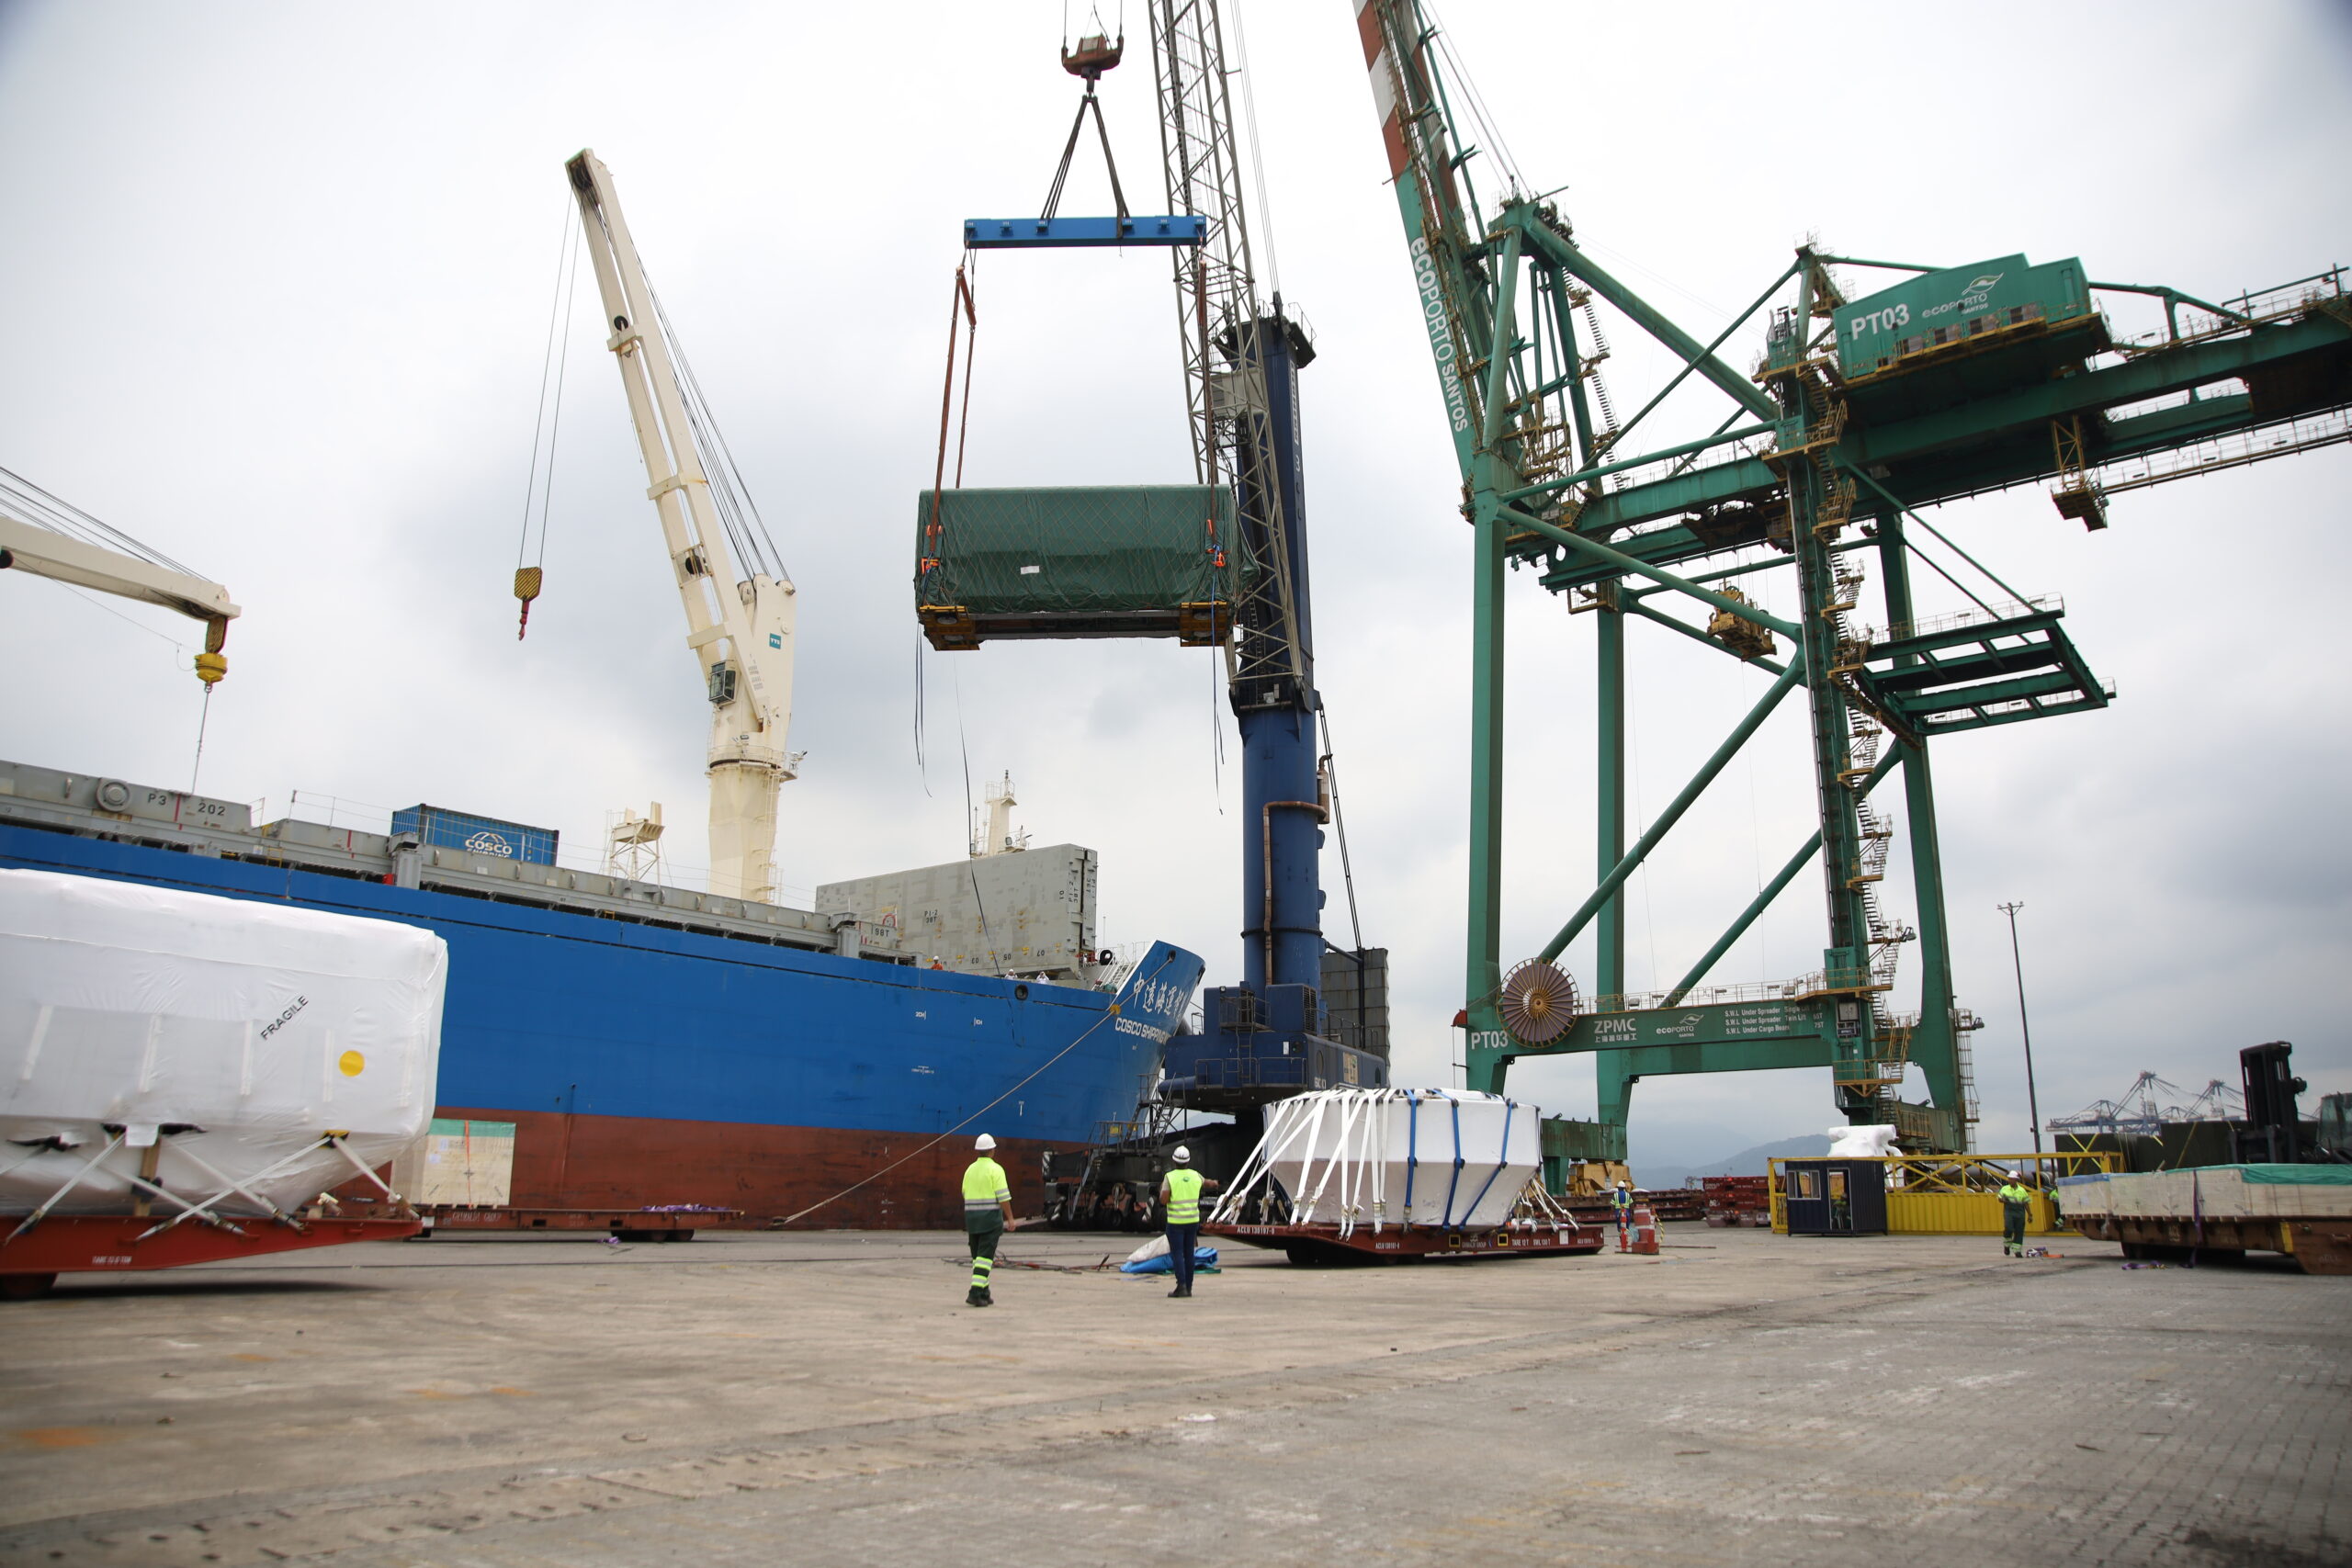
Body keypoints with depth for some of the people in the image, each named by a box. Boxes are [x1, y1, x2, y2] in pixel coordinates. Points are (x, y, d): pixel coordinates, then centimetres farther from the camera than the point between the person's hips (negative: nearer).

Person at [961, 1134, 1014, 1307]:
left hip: (971, 1215, 6)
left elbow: (966, 1195, 15)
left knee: (978, 1255, 13)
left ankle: (984, 1294, 14)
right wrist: (1010, 1218, -7)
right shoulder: (995, 1169, -9)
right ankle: (975, 1293, -16)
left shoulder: (970, 1169, 10)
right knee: (985, 1256, -7)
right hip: (990, 1217, -6)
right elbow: (1003, 1196, -14)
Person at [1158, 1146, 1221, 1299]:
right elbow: (1207, 1183, 25)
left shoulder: (1170, 1177, -12)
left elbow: (1163, 1200, -16)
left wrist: (1161, 1190, 5)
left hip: (1175, 1222, -4)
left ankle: (1182, 1286, -13)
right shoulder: (1195, 1176, 3)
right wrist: (1214, 1184, 48)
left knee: (1177, 1254, -3)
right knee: (1189, 1254, 11)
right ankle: (1188, 1288, 15)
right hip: (1193, 1221, 4)